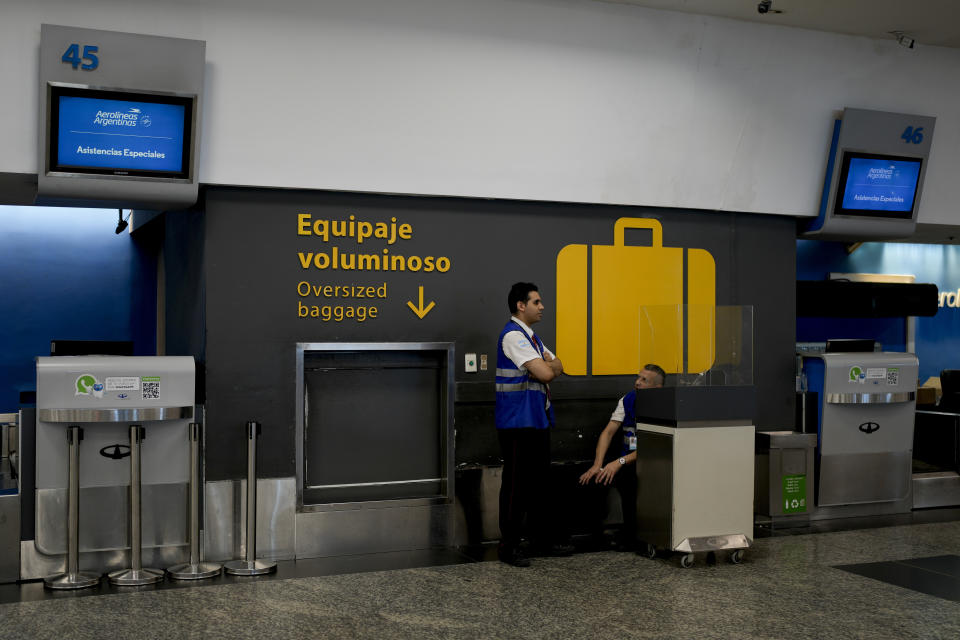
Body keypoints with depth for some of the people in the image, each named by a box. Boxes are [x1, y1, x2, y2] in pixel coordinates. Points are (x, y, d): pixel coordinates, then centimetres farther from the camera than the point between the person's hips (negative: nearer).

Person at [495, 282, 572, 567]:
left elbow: (557, 367, 15)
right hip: (518, 422, -10)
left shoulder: (531, 337, 18)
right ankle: (509, 546, 3)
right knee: (516, 483, -4)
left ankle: (544, 539, 22)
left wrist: (548, 365, -6)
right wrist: (549, 365, 2)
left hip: (537, 420, 10)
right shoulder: (513, 336, -14)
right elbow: (545, 373, -21)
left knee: (539, 480, 14)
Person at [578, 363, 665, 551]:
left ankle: (630, 535, -13)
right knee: (591, 477, -20)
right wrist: (597, 465, -13)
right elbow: (608, 431, 2)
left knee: (627, 476, -34)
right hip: (624, 457, 5)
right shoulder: (627, 400, 9)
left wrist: (620, 462, -28)